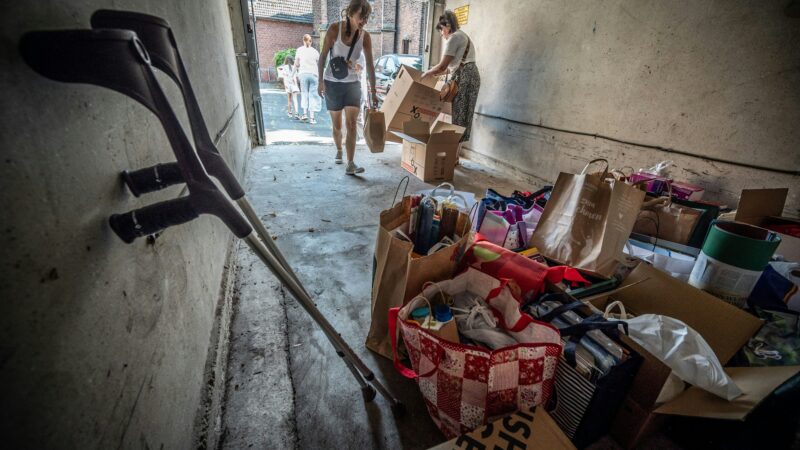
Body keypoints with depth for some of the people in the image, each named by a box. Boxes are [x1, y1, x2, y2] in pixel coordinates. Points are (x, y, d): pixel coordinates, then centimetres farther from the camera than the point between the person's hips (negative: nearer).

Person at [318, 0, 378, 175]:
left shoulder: (365, 36, -5)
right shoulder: (335, 29, -12)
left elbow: (370, 65, -2)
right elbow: (323, 56, -5)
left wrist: (373, 91, -4)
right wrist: (321, 80, -7)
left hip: (352, 83, 1)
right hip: (332, 83, -1)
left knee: (351, 124, -11)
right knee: (337, 125, 9)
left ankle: (350, 164, -12)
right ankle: (339, 151, 36)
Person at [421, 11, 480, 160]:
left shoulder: (453, 38, -7)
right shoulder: (462, 36, 25)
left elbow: (442, 66, -13)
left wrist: (426, 74, 2)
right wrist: (434, 72, 19)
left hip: (464, 78, -10)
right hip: (469, 77, 10)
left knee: (458, 115, -7)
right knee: (461, 115, 8)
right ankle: (455, 152, 11)